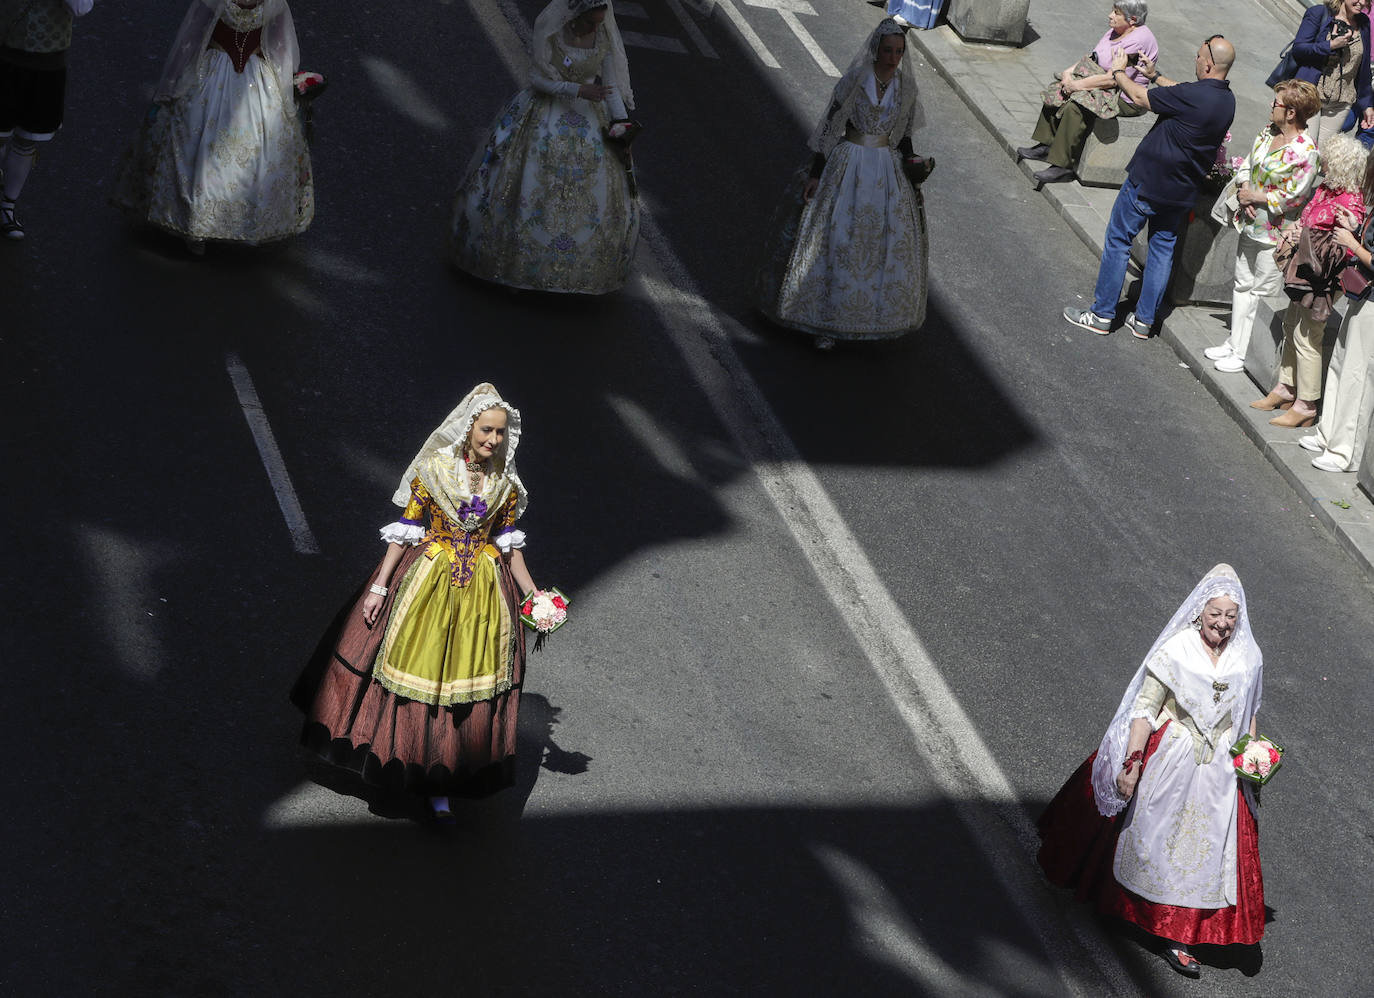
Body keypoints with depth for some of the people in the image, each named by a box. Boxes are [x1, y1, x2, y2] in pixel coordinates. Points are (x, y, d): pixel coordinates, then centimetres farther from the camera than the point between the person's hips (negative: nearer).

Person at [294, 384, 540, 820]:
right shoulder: (433, 470, -7)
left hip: (484, 590, 2)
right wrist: (380, 586, -9)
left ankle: (437, 787, 8)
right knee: (417, 667, 5)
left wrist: (534, 596, 6)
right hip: (429, 582, -2)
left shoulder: (505, 483, 1)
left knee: (468, 679, 3)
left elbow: (509, 543, 9)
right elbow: (406, 530, -5)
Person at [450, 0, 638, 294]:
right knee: (527, 186, 0)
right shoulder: (549, 31, -18)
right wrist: (579, 90, -27)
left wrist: (621, 127, -12)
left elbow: (611, 84, -3)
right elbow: (537, 79, -16)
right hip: (545, 115, -3)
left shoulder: (605, 36, -8)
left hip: (588, 122, 3)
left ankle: (581, 269, 20)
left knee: (593, 195, 2)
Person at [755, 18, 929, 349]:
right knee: (838, 239, -5)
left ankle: (876, 314, 22)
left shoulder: (905, 87, 3)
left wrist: (912, 162, -1)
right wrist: (815, 174, -9)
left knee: (890, 243, 6)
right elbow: (830, 127, -7)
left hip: (888, 170, 4)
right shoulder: (853, 81, -9)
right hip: (848, 167, -4)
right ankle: (828, 323, 1)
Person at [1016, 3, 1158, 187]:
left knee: (1076, 106, -29)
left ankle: (1063, 166, -23)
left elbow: (1112, 79, -27)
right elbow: (1091, 57, 13)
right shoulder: (1116, 31, 6)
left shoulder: (1138, 41, -25)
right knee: (1056, 90, 5)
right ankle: (1045, 145, 9)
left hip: (1126, 99, -11)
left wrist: (1077, 85, -20)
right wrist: (1069, 72, -4)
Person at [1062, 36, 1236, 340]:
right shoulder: (1227, 100, -1)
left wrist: (1118, 72, 4)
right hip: (1182, 190, 7)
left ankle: (1102, 314, 12)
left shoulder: (1192, 95, -25)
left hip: (1148, 182, -7)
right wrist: (1155, 75, 26)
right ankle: (1145, 320, 19)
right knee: (1163, 247, 15)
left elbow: (1140, 97, -13)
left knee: (1118, 241, 6)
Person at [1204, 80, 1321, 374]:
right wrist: (1243, 190, -6)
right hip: (1252, 224, 8)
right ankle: (1235, 344, 30)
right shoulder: (1268, 131, 1)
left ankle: (1245, 354, 10)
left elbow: (1294, 197, -22)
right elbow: (1247, 164, 12)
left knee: (1263, 290, 1)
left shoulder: (1305, 151, -23)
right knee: (1243, 285, 17)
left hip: (1277, 233, -8)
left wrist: (1256, 198, -14)